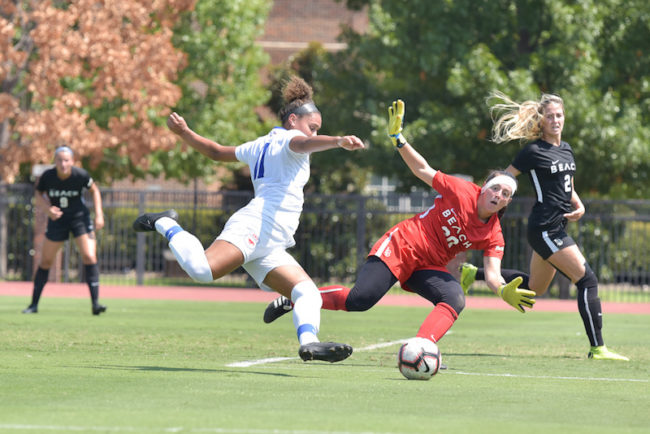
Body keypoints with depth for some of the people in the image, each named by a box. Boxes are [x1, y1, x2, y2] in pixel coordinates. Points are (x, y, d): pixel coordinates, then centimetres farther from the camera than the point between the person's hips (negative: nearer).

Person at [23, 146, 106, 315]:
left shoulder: (81, 175, -19)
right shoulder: (47, 176, -18)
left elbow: (94, 190, 0)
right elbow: (39, 196, -3)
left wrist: (99, 215, -6)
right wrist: (48, 209, -23)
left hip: (80, 218, -1)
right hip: (57, 219, 1)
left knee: (89, 256, -16)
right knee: (45, 261, 6)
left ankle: (95, 303, -16)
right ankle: (34, 304, 18)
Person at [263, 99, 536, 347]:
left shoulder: (493, 236, 0)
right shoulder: (462, 192, -9)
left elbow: (492, 274, -9)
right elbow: (422, 170, -2)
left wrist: (504, 291, -32)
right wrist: (397, 138, -13)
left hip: (430, 266, 4)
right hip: (402, 245, -4)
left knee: (455, 299, -28)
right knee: (359, 300, -21)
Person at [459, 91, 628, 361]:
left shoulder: (566, 149, 13)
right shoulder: (534, 151, -10)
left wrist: (579, 206, 6)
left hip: (557, 227, 9)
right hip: (544, 228, -9)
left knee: (535, 287, 21)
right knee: (587, 280, -14)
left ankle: (474, 274, 31)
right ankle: (597, 348, -11)